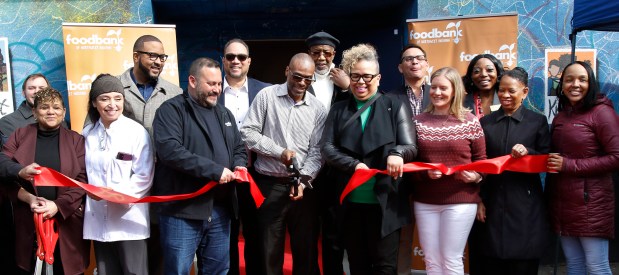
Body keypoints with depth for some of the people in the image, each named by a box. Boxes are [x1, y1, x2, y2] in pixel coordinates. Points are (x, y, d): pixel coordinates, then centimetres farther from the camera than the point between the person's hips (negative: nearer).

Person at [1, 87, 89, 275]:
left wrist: (58, 205, -15)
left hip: (66, 220, 0)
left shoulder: (75, 140, 5)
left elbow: (82, 179, -3)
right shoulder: (19, 135, 7)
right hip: (27, 220, 1)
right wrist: (28, 198, -13)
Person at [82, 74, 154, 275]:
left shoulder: (137, 132, -6)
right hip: (98, 220, 4)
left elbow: (144, 177, -9)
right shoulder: (87, 134, 7)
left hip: (129, 219, -4)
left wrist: (119, 193, -21)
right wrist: (89, 191, -6)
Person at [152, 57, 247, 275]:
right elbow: (169, 150, -21)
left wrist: (239, 165, -1)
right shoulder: (171, 110, -6)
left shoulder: (224, 114, 17)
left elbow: (239, 148, 23)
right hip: (183, 210, -6)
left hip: (220, 210, 7)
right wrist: (214, 170, -21)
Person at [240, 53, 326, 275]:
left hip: (302, 185, 2)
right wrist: (278, 152, -13)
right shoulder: (266, 95, -1)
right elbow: (247, 132, -5)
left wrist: (303, 181, -13)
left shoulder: (318, 109, 3)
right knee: (269, 250, 8)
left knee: (306, 248, 10)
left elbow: (316, 151, 0)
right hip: (268, 184, -1)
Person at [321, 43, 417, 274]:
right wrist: (354, 165, -16)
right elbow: (327, 148, 0)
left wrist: (397, 153, -27)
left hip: (385, 203, -2)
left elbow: (410, 147, -4)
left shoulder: (395, 107, 2)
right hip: (350, 202, 3)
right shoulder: (339, 110, 8)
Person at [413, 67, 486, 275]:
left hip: (460, 200, -2)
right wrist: (425, 172, -13)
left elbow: (481, 159, 4)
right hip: (425, 201, 3)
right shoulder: (419, 121, 4)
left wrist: (476, 176, -16)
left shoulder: (470, 121, -1)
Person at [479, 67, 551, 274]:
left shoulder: (538, 121, 3)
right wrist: (478, 200, 4)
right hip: (494, 204, 2)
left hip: (526, 205, -1)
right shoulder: (486, 122, 7)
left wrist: (528, 152, -18)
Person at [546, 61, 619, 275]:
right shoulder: (560, 117, 13)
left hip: (590, 203, -6)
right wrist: (550, 164, 3)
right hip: (562, 203, 6)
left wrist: (569, 165, -15)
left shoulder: (601, 112, -8)